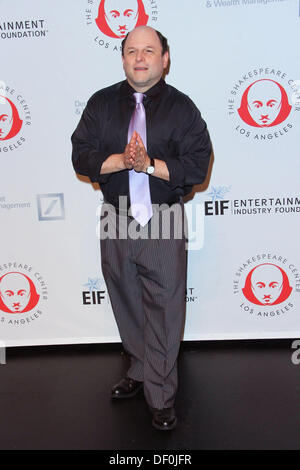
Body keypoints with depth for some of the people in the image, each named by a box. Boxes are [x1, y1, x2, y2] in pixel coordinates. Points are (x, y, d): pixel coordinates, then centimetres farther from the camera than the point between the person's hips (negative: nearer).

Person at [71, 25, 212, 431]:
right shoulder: (101, 103, 9)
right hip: (116, 220, 3)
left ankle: (161, 397, 17)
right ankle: (139, 373, 38)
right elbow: (81, 157, 0)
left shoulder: (181, 107, 1)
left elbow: (197, 168, -7)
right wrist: (121, 160, -16)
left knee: (164, 311, 1)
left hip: (164, 223, -3)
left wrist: (150, 164, -19)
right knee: (127, 306, 16)